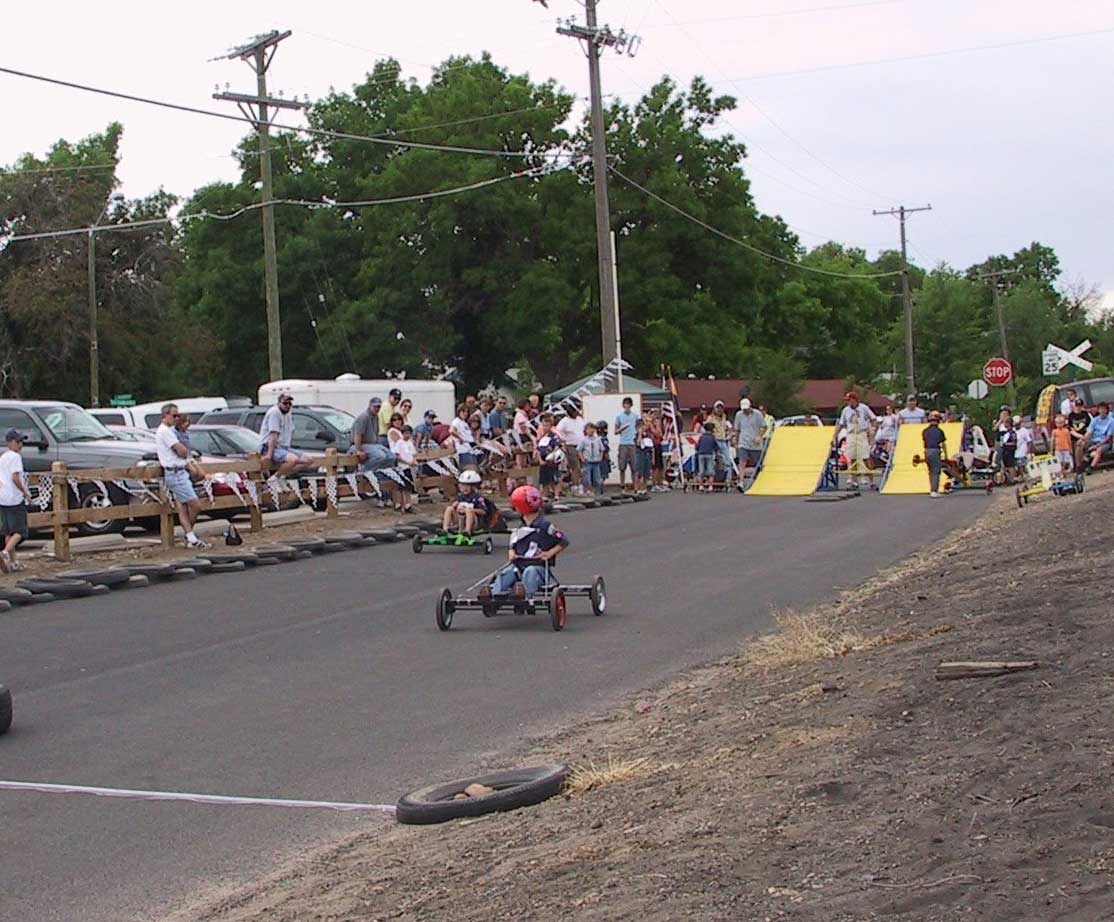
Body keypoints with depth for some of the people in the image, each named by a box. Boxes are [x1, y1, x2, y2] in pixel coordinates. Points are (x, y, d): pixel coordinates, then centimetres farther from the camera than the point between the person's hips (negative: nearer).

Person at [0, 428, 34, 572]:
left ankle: (12, 561, 13)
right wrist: (26, 492, -11)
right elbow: (15, 478, -19)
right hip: (15, 499, -8)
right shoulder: (15, 457, -10)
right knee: (19, 531, -5)